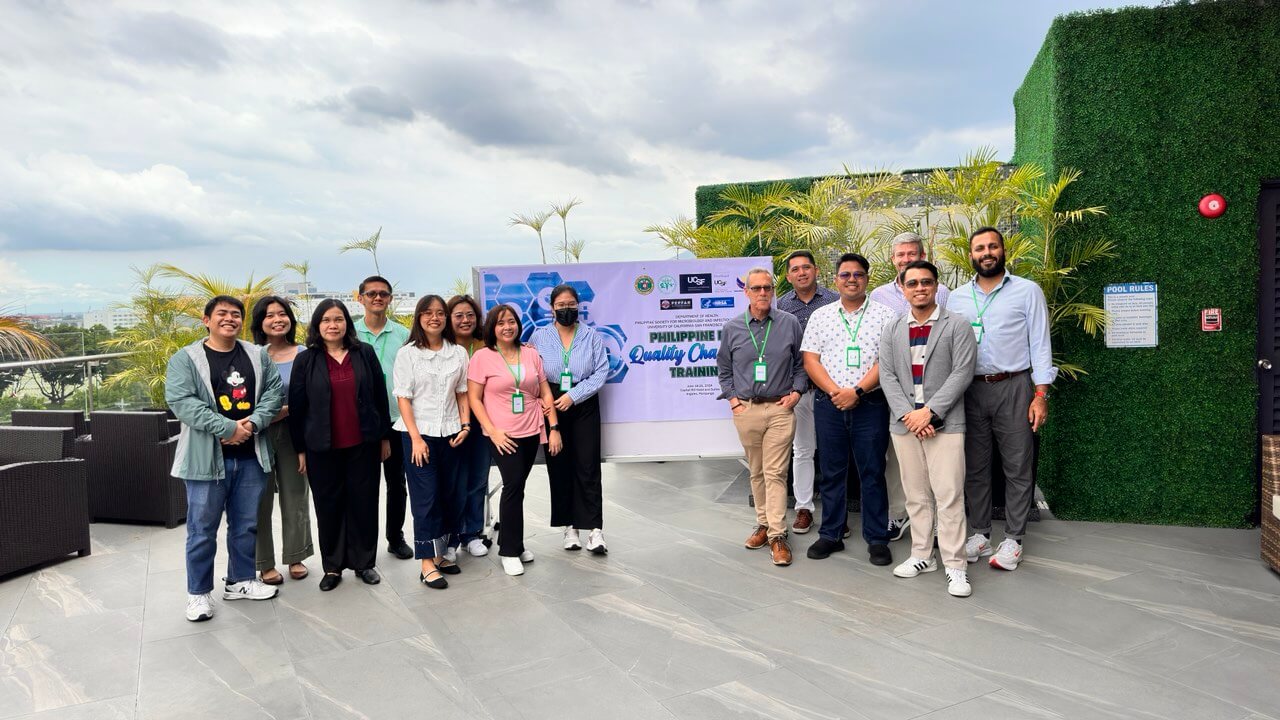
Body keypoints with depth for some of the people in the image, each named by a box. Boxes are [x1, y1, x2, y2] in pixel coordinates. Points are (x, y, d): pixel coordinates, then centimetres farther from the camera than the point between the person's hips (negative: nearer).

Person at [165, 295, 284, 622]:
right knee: (202, 528, 4)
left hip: (250, 456, 4)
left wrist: (253, 423, -13)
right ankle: (199, 593, 17)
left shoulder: (259, 356, 9)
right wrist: (227, 428, -19)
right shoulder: (185, 358, -3)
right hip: (207, 457, -4)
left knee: (247, 525, 14)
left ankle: (241, 581, 30)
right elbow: (180, 401, -14)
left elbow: (274, 391, 5)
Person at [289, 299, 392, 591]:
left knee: (364, 502, 7)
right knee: (329, 506, 8)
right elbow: (296, 407, 1)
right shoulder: (305, 360, 0)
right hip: (322, 447, 0)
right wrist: (300, 449, -1)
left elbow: (380, 397, 5)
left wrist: (385, 437, 5)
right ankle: (332, 566, 21)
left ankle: (364, 562, 21)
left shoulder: (365, 353, 2)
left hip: (363, 444, 1)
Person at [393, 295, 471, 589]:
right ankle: (427, 564, 2)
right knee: (425, 497, -3)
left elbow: (462, 393, 11)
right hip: (418, 433, -4)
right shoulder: (407, 353, -3)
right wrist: (415, 438, -12)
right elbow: (403, 398, -5)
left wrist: (465, 425, -2)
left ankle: (439, 553, 19)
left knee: (449, 494, 6)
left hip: (449, 433, 4)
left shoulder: (458, 353, 6)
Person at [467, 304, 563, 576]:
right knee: (513, 486, -9)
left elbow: (545, 393, 9)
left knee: (516, 487, 10)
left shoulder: (531, 354, 7)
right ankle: (510, 551, 5)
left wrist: (554, 428, 3)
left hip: (532, 432, 4)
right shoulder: (482, 357, -4)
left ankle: (511, 541, 25)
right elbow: (474, 399, -5)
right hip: (503, 436, -4)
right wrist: (492, 431, -13)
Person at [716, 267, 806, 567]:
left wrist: (796, 392, 0)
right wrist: (732, 399, 5)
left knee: (775, 473, -5)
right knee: (756, 472, 12)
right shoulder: (732, 328, 5)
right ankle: (764, 523, 25)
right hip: (746, 410, 2)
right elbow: (724, 369, 14)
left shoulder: (789, 323, 2)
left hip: (780, 409, -2)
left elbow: (802, 362, 10)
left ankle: (777, 535, -1)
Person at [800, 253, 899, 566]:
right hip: (828, 403, 2)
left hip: (871, 404, -2)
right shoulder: (820, 316, 10)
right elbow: (810, 359, 4)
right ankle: (831, 535, 19)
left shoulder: (884, 315, 3)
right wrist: (835, 392, -10)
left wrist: (857, 391, -15)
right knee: (831, 472, 9)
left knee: (873, 472, 3)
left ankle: (877, 539, 13)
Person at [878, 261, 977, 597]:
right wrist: (908, 414, -10)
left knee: (949, 496, -6)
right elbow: (887, 376, 5)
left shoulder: (957, 325, 1)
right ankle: (922, 555, 22)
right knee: (916, 495, 11)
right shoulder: (892, 330, 12)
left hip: (944, 423, -4)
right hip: (904, 424, 4)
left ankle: (955, 566, 1)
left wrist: (930, 412, -14)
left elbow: (962, 373, -7)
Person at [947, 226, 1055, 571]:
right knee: (975, 466, 9)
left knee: (1018, 467, 2)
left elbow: (1040, 344, -1)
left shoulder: (1028, 291, 2)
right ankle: (979, 534, 20)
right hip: (970, 390, 3)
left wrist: (1041, 394, -8)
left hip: (1013, 387, -3)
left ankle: (1013, 539, 12)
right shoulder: (956, 297, 10)